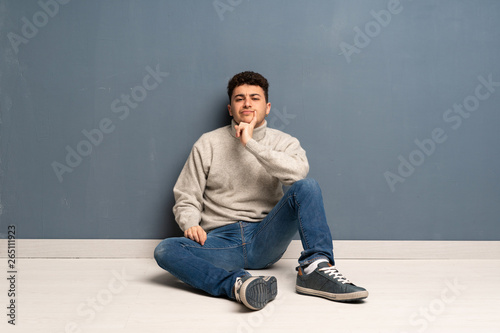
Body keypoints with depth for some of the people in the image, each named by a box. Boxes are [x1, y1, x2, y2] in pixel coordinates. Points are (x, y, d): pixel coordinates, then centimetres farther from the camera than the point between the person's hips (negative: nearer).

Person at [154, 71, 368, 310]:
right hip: (220, 241, 0)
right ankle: (237, 284, -44)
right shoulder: (208, 144, 8)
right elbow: (186, 199, 9)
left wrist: (251, 143, -15)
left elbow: (299, 171, -16)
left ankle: (316, 268, -31)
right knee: (164, 250, -28)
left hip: (265, 239, 0)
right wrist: (191, 224, -13)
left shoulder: (283, 142, 9)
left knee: (307, 186, -21)